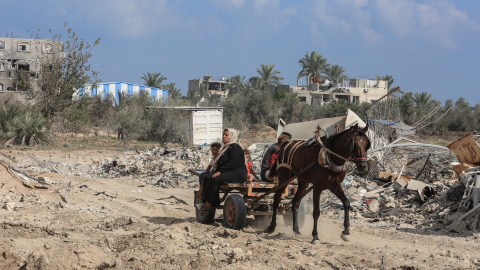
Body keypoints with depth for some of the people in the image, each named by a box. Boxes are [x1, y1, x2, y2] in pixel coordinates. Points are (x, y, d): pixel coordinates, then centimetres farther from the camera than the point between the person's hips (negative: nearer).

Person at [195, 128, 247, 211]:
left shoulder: (235, 147, -8)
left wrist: (220, 171, -21)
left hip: (237, 174, -10)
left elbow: (232, 163, -18)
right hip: (229, 173, 10)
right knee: (207, 177, -7)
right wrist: (217, 171, 3)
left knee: (215, 179, -29)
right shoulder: (225, 147, 22)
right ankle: (214, 203, -18)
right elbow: (221, 163, 22)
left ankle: (207, 205, -25)